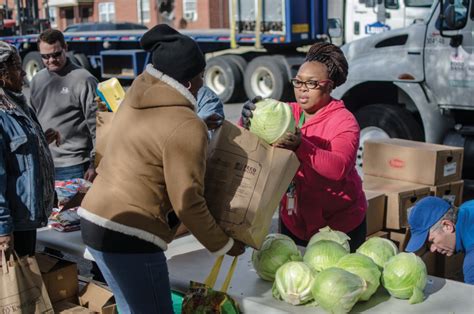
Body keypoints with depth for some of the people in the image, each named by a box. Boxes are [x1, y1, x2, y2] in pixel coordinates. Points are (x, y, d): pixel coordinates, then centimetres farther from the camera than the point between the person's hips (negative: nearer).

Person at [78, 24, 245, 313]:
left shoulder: (138, 93, 5)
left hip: (96, 218, 9)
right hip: (129, 236, -9)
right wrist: (224, 245, -1)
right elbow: (187, 203, -15)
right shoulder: (186, 127, -18)